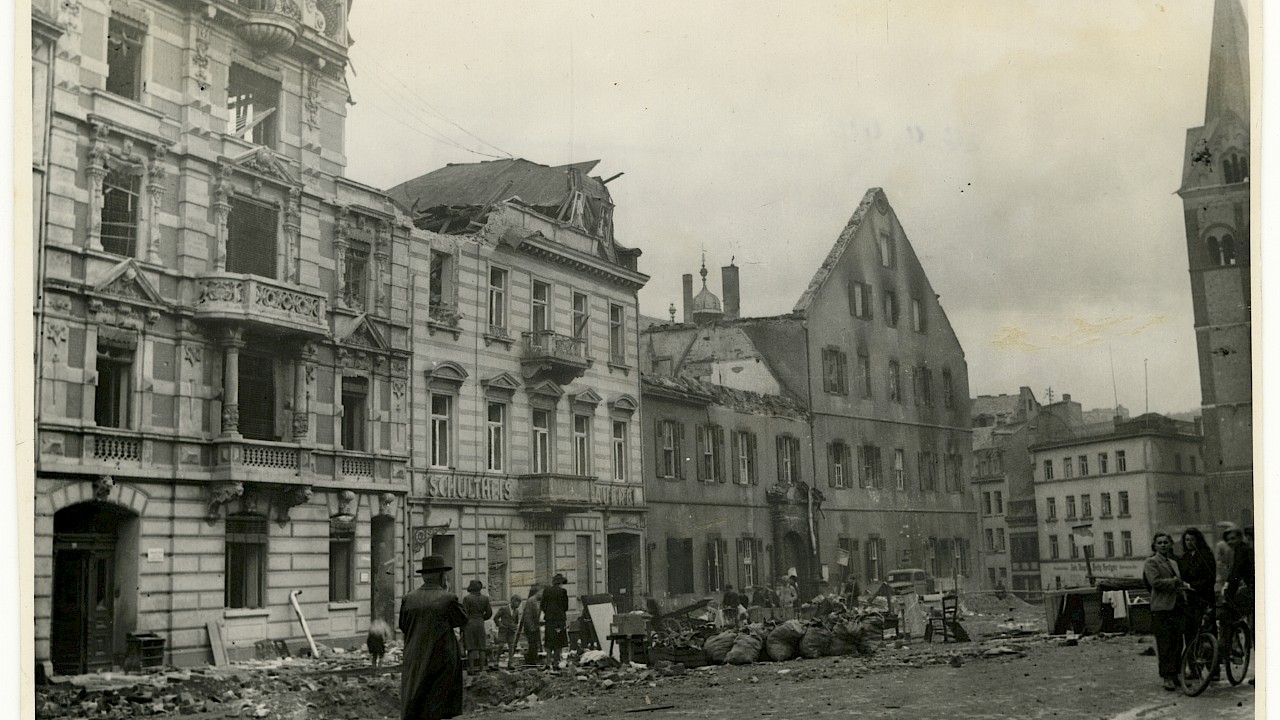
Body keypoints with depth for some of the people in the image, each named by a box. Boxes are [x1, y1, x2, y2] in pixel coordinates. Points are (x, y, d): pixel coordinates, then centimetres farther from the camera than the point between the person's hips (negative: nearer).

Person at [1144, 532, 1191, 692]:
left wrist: (1183, 585, 5)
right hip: (1161, 608, -7)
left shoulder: (1173, 563, 21)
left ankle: (1175, 674, 15)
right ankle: (1167, 677, -4)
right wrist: (1173, 581, -9)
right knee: (1165, 645, -7)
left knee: (1177, 644, 6)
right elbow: (1155, 582, -14)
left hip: (1176, 606, 7)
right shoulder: (1150, 562, -1)